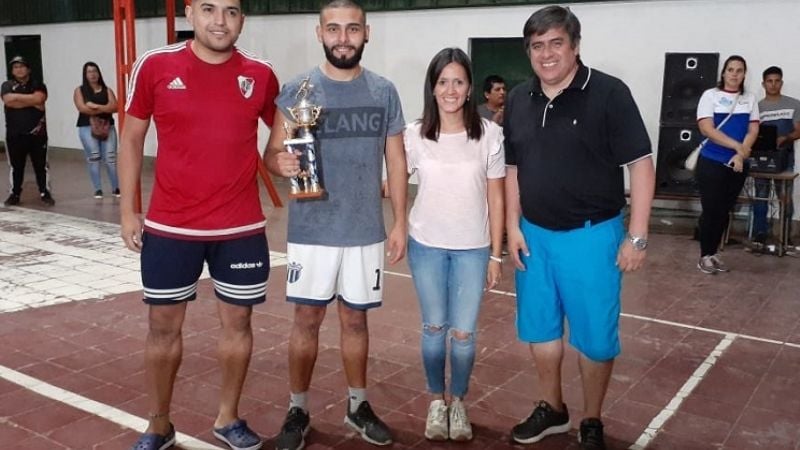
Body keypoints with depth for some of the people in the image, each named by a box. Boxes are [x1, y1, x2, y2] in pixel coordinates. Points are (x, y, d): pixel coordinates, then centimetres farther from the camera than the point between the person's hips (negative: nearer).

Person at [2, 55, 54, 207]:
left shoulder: (38, 85, 6)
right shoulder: (7, 85, 7)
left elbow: (39, 99, -16)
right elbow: (9, 101, -13)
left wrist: (16, 96, -9)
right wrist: (31, 101, -11)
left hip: (37, 132, -1)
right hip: (14, 133, 1)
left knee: (41, 164, 2)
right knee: (16, 165, 7)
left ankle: (45, 193, 9)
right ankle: (15, 194, 16)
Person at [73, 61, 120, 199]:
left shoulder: (107, 90, 12)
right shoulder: (79, 90, 8)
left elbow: (114, 107, -3)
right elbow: (82, 108, -8)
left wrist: (96, 106, -14)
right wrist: (105, 109, -5)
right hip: (87, 127, -1)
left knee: (111, 158, -4)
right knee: (93, 158, -3)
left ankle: (116, 188, 4)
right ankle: (98, 190, 2)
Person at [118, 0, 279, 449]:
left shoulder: (260, 74, -1)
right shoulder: (155, 66, -4)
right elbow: (132, 138, 5)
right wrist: (128, 209, 2)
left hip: (242, 228, 1)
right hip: (169, 227, 0)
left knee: (238, 320, 10)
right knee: (164, 325, 10)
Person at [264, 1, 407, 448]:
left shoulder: (385, 92, 3)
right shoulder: (296, 90, -4)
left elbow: (396, 159, 6)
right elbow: (272, 152, -3)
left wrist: (400, 222, 2)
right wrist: (281, 162, -27)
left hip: (366, 230, 2)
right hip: (311, 230, -1)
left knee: (356, 318, 13)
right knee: (307, 318, 6)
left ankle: (358, 404, 29)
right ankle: (298, 410, 22)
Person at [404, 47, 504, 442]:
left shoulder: (489, 134, -8)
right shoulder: (414, 134, -6)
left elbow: (495, 198, -3)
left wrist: (496, 254, -1)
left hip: (473, 249, -1)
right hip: (426, 246, 1)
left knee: (463, 333, 5)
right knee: (434, 328, 13)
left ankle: (458, 403, 29)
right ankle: (436, 402, 32)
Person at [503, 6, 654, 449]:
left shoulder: (609, 93, -12)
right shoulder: (519, 100, 4)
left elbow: (640, 164, -11)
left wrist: (636, 236, -14)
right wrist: (513, 227, 4)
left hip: (591, 235, -5)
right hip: (533, 235, 5)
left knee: (594, 334, 7)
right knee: (538, 327, 15)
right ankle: (552, 409, 36)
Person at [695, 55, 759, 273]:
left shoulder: (750, 99, 8)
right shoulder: (710, 95, -5)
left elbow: (753, 130, 3)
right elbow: (706, 129, -14)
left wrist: (740, 155, -13)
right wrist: (737, 146, -18)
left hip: (738, 165, 4)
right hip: (711, 163, -4)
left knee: (724, 211, 11)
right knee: (711, 211, -1)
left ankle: (713, 253, 22)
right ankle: (705, 256, 11)